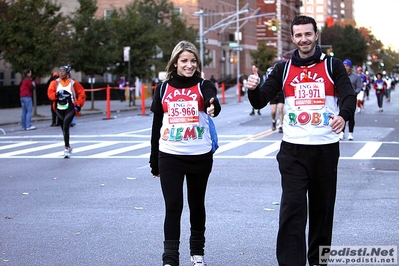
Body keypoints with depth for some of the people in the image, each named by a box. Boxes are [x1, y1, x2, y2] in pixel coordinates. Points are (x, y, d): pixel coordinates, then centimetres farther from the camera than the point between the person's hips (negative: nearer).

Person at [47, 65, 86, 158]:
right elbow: (50, 93, -6)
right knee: (64, 129, 14)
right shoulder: (55, 83, 3)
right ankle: (68, 147, 32)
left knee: (65, 127, -17)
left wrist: (79, 105, -5)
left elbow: (82, 94, 3)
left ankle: (66, 148, -11)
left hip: (70, 109, -4)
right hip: (59, 109, 4)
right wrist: (56, 95, -26)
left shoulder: (73, 83, -3)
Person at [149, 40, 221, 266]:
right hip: (170, 156, 0)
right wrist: (154, 161, 10)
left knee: (197, 204, 12)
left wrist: (213, 106, -50)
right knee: (173, 206, -3)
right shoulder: (163, 88, 5)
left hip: (200, 156, 0)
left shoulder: (204, 86, -1)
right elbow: (157, 126, 9)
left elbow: (212, 101, -25)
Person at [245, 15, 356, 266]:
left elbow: (350, 96, -10)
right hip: (293, 149, 0)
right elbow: (260, 102, 2)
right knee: (292, 207, -8)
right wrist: (253, 89, -21)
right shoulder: (283, 69, 5)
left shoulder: (333, 65, 1)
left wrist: (343, 115, -33)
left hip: (326, 148, 0)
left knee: (322, 206, 10)